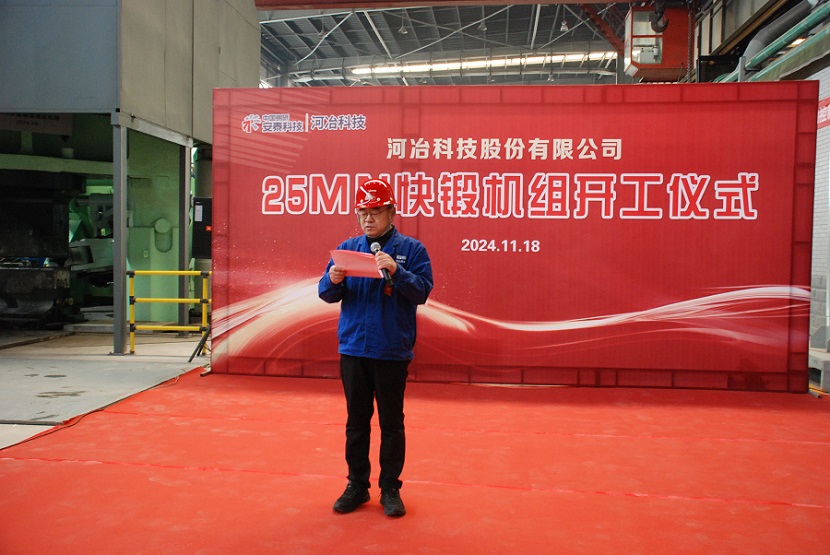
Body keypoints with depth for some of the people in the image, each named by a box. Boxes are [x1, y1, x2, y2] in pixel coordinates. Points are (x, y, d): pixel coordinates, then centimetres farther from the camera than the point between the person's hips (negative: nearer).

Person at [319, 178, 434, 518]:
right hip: (352, 349, 3)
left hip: (393, 351, -3)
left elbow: (423, 291, -11)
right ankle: (357, 486, 25)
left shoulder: (411, 249, -1)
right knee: (356, 422, 12)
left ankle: (390, 489, 20)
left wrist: (396, 271, -26)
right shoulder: (348, 247, 8)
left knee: (391, 423, 8)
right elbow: (326, 293, 5)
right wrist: (333, 280, -17)